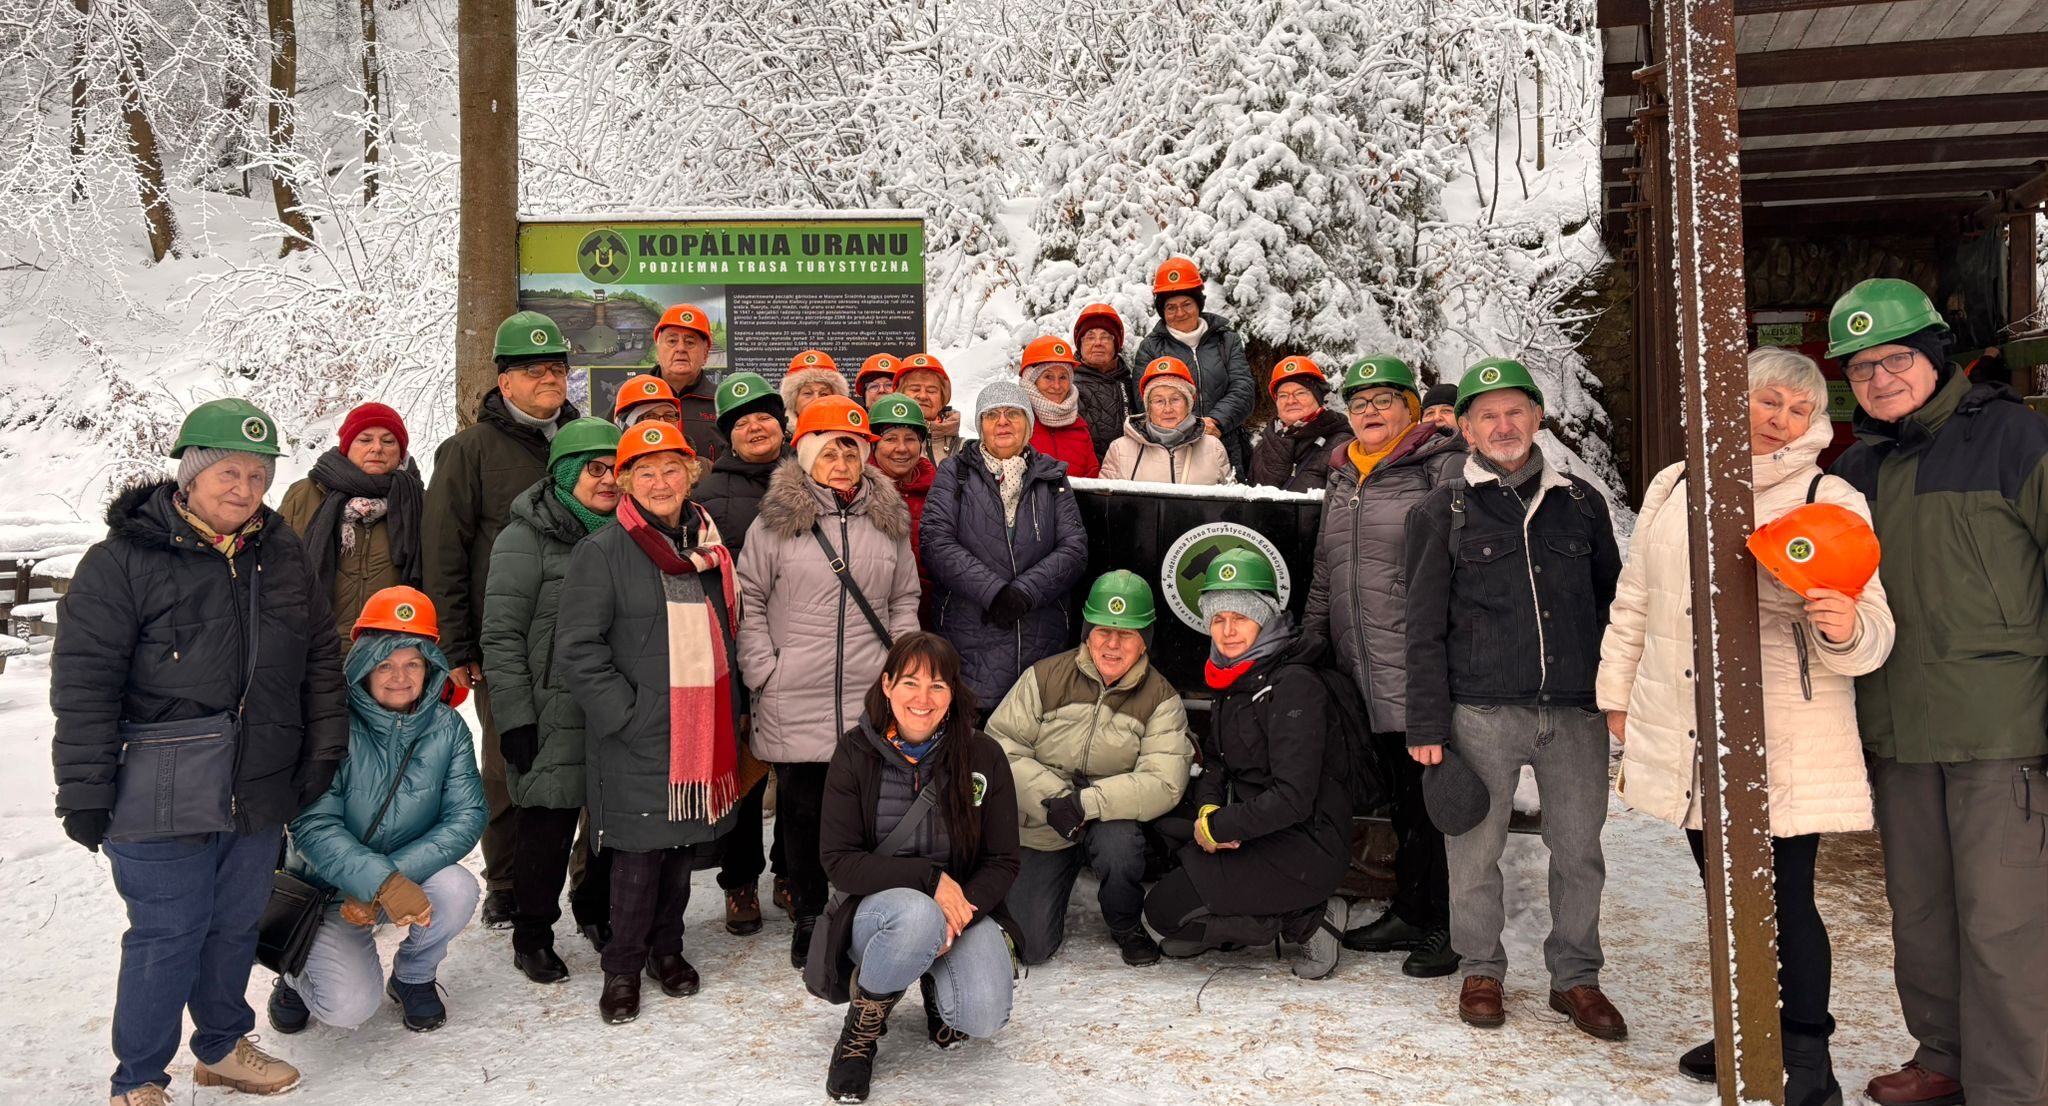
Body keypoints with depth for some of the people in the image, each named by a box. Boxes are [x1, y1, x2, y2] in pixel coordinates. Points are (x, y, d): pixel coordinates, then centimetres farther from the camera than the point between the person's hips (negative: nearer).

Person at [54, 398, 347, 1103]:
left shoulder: (282, 555, 8)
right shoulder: (124, 559, -9)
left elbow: (320, 658, 15)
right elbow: (84, 682, -10)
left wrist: (324, 747, 10)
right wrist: (85, 792, -11)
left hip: (259, 793, 5)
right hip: (162, 799, -5)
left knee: (237, 925, 18)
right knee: (168, 934, 2)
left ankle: (223, 1046, 37)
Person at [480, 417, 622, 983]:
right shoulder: (527, 539, -6)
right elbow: (501, 636, -9)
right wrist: (515, 720, -13)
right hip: (555, 719, -5)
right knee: (547, 828, 3)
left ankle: (596, 910, 34)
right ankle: (532, 934, 23)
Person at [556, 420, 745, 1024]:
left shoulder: (709, 547, 11)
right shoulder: (603, 552, -8)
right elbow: (576, 650, -11)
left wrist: (728, 713, 12)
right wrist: (626, 713, -16)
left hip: (702, 732, 5)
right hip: (636, 740, -5)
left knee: (681, 844, 15)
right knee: (639, 853, 0)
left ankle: (667, 947, 32)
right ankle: (623, 966, 18)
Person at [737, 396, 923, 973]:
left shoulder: (889, 521, 9)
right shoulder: (775, 522, -1)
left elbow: (905, 601, 15)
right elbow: (748, 600, 1)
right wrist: (764, 671, -5)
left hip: (872, 699, 2)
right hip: (794, 703, -2)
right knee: (802, 811, 8)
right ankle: (807, 917, 25)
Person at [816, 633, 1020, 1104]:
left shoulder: (983, 756, -6)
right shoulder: (855, 753, -9)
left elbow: (1002, 863, -2)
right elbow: (839, 863, -12)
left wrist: (965, 905, -21)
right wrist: (929, 877, -22)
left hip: (965, 907, 2)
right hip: (878, 909, -1)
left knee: (983, 1017, -26)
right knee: (918, 916, -37)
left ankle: (937, 984, 13)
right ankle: (862, 1028, -7)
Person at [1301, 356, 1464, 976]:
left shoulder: (1440, 465, -4)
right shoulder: (1341, 479, 19)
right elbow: (1324, 575, 24)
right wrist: (1310, 645, 21)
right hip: (1366, 673, 7)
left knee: (1432, 797, 0)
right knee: (1402, 796, 15)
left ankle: (1444, 926, 11)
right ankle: (1408, 914, 25)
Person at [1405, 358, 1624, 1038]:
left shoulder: (1580, 501, 10)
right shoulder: (1445, 511, 3)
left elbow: (1613, 601, 16)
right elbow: (1424, 628, 1)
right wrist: (1426, 724, -4)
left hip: (1576, 709, 2)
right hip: (1482, 709, -2)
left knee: (1579, 849, 8)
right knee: (1475, 850, 6)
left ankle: (1575, 977, 25)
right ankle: (1481, 970, 25)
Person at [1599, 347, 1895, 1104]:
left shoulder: (1831, 500, -5)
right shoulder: (1673, 488, 8)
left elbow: (1873, 631, -8)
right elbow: (1635, 600, 15)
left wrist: (1848, 627, -31)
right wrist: (1617, 692, 16)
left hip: (1785, 746, -5)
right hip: (1690, 740, 5)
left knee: (1785, 900, -1)